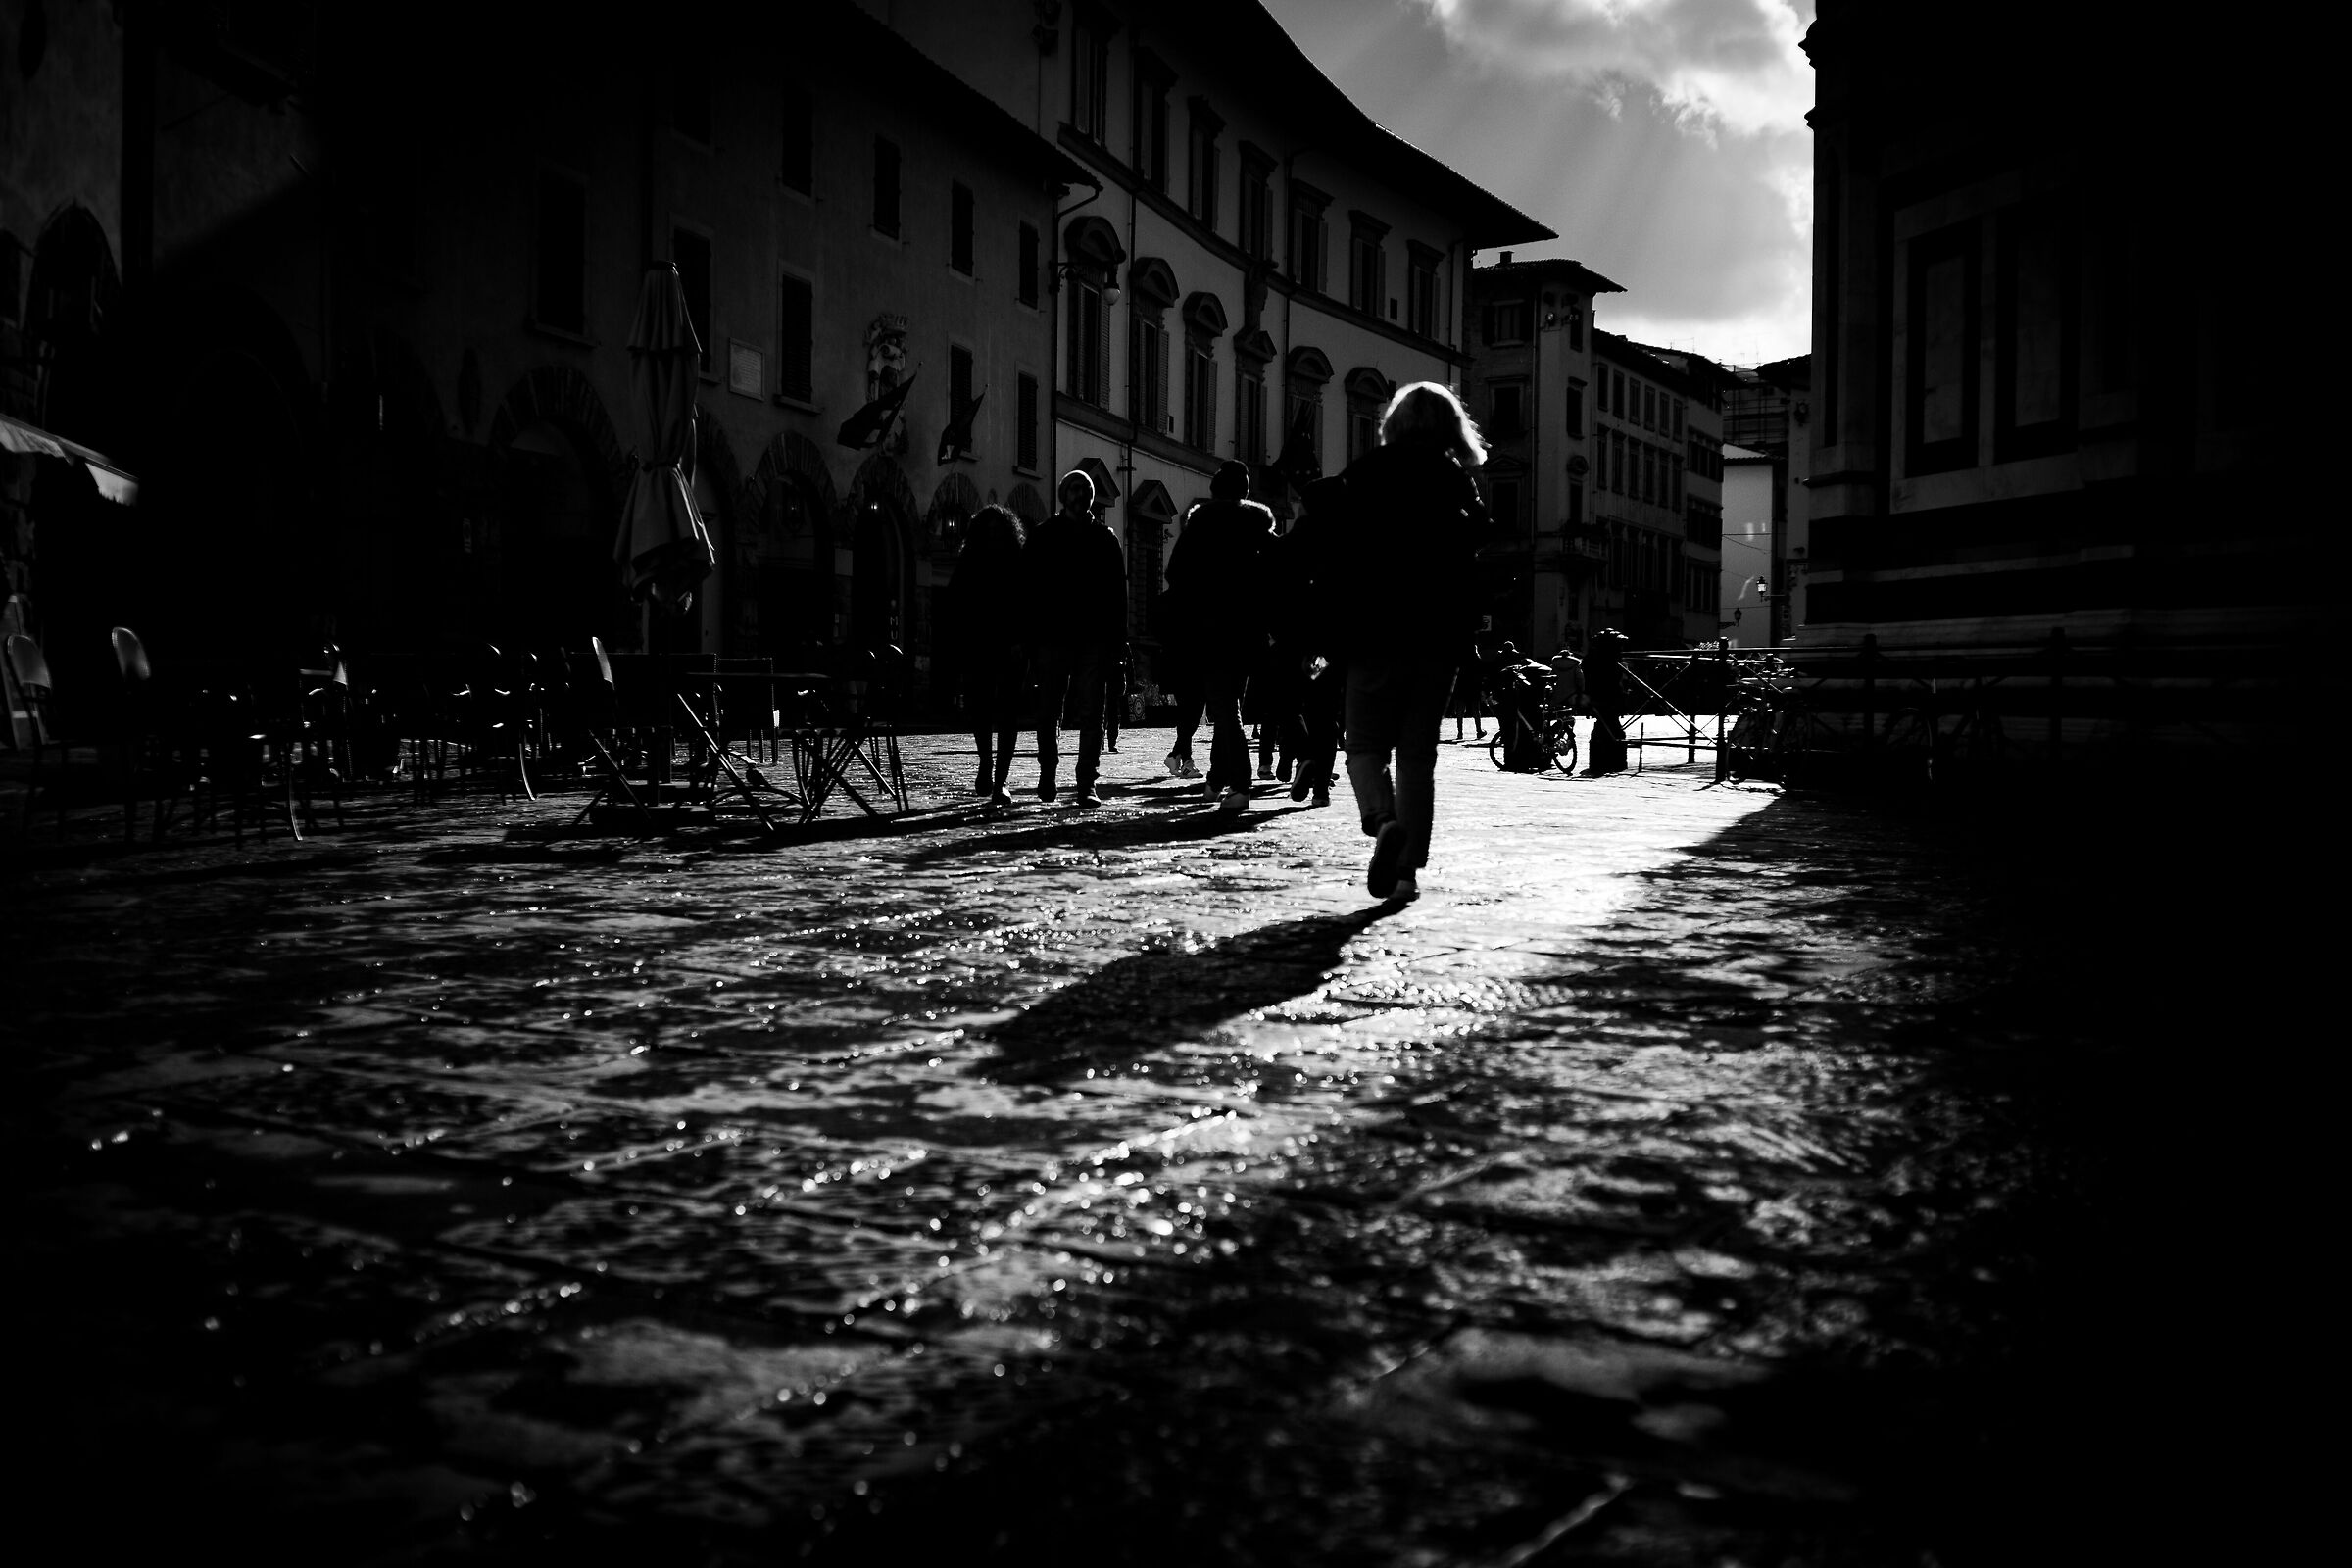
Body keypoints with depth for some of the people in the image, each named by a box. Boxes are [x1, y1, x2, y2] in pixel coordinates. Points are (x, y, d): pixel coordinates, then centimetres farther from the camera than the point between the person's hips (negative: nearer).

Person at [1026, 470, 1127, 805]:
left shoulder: (1104, 537, 11)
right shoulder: (1045, 536, 8)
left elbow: (1118, 588, 8)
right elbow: (1030, 585, 5)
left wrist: (1117, 636, 0)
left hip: (1094, 637, 0)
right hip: (1053, 635, 0)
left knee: (1091, 713, -3)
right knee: (1048, 709, 5)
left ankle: (1087, 784, -3)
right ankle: (1047, 773, 23)